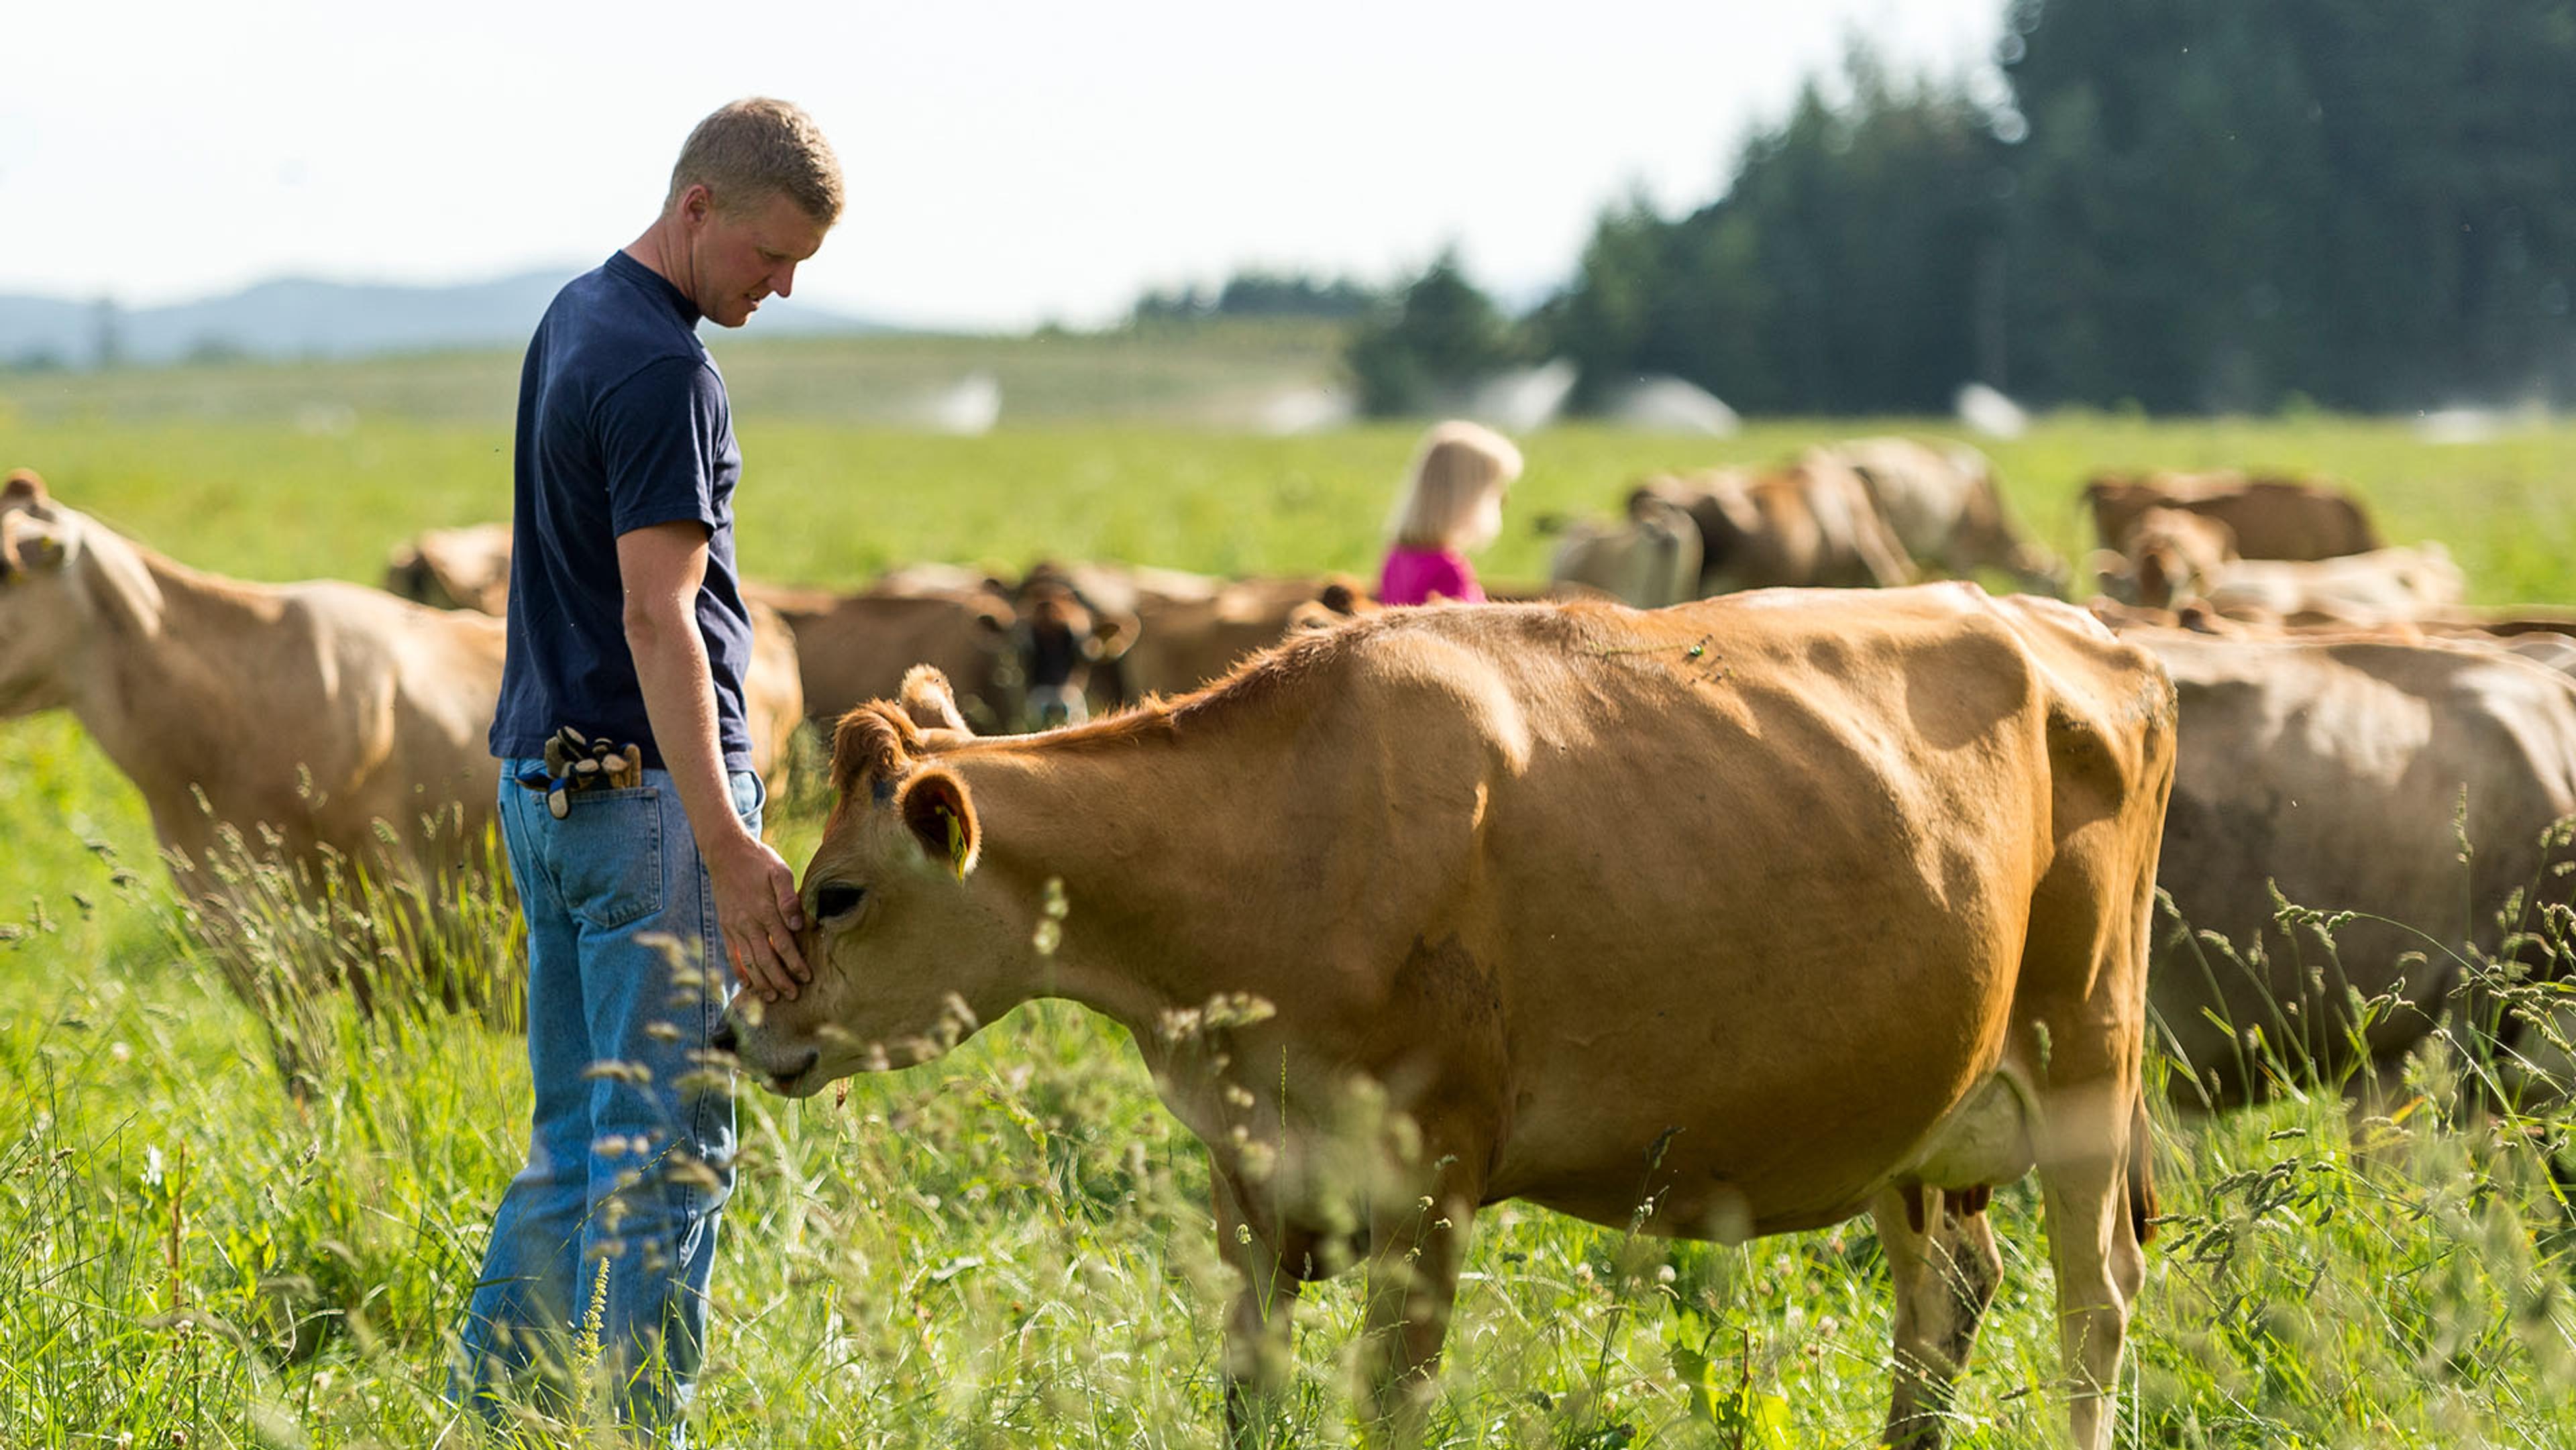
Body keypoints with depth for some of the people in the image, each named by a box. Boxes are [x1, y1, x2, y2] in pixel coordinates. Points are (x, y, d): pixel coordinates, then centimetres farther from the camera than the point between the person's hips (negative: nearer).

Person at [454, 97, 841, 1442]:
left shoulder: (577, 315, 13)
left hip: (544, 779, 10)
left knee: (575, 1134, 15)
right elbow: (656, 615, -23)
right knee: (668, 1144, -5)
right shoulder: (658, 368, -17)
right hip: (645, 787, -10)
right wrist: (728, 848, -27)